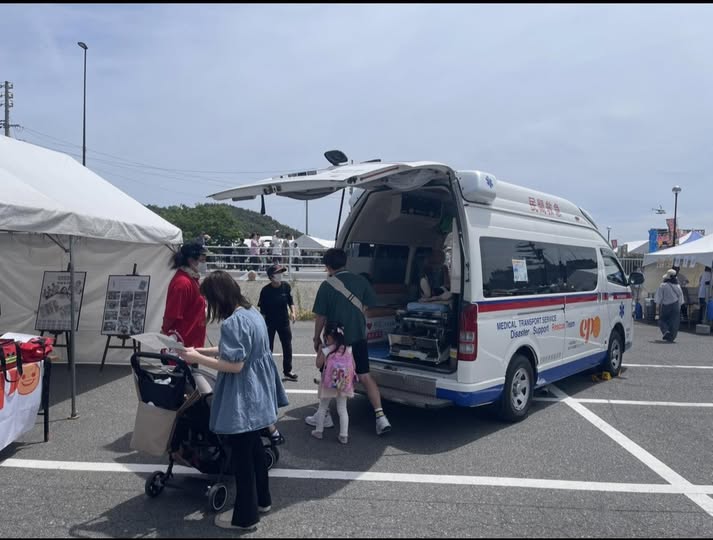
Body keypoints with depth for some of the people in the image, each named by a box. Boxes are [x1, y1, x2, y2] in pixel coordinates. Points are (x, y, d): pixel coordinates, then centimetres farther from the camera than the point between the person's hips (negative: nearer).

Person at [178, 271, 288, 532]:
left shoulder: (232, 323, -24)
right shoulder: (252, 312, 6)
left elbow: (234, 365, -23)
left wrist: (198, 358, -15)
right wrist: (203, 350, 12)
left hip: (242, 397, -10)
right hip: (256, 392, 10)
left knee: (241, 453, 4)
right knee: (254, 446, 22)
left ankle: (245, 516, 19)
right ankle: (262, 499, 38)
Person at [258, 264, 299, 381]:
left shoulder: (286, 287, -6)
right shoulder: (266, 290, -14)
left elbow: (290, 301, 5)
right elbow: (262, 310, -8)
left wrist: (292, 312, -12)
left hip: (284, 322, 3)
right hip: (269, 323, -3)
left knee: (287, 347, 7)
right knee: (268, 348, 7)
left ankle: (288, 371, 21)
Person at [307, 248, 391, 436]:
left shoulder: (327, 285, -13)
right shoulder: (360, 281, -2)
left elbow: (321, 316, -10)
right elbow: (366, 306, 4)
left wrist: (316, 338, 3)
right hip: (359, 338, 4)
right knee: (365, 376, 9)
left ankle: (325, 416, 24)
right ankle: (380, 417, 1)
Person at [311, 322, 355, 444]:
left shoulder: (326, 351, -11)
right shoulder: (348, 349, -2)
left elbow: (318, 365, -1)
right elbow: (353, 365, 1)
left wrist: (319, 352, 8)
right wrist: (352, 379, 15)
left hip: (329, 384, -2)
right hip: (344, 384, 2)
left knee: (322, 407, 16)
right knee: (342, 409, 8)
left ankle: (318, 431, 24)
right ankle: (344, 435, 7)